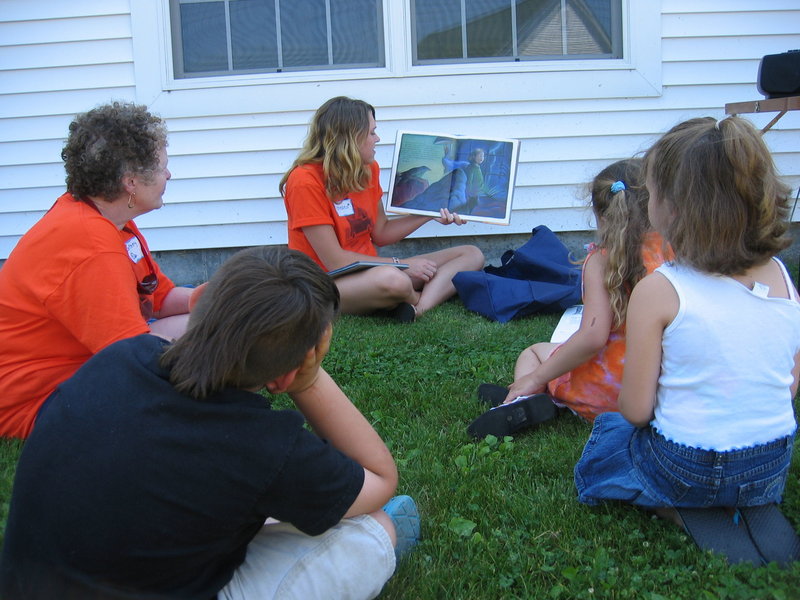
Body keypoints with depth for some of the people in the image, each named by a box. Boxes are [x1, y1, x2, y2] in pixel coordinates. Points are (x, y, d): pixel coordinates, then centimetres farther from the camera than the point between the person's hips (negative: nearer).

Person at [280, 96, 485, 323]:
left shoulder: (369, 170, 5)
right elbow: (334, 261, -18)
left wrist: (430, 215, 7)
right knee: (392, 279, -42)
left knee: (472, 255, -1)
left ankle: (418, 307, -27)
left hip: (370, 270, 8)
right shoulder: (305, 181, -17)